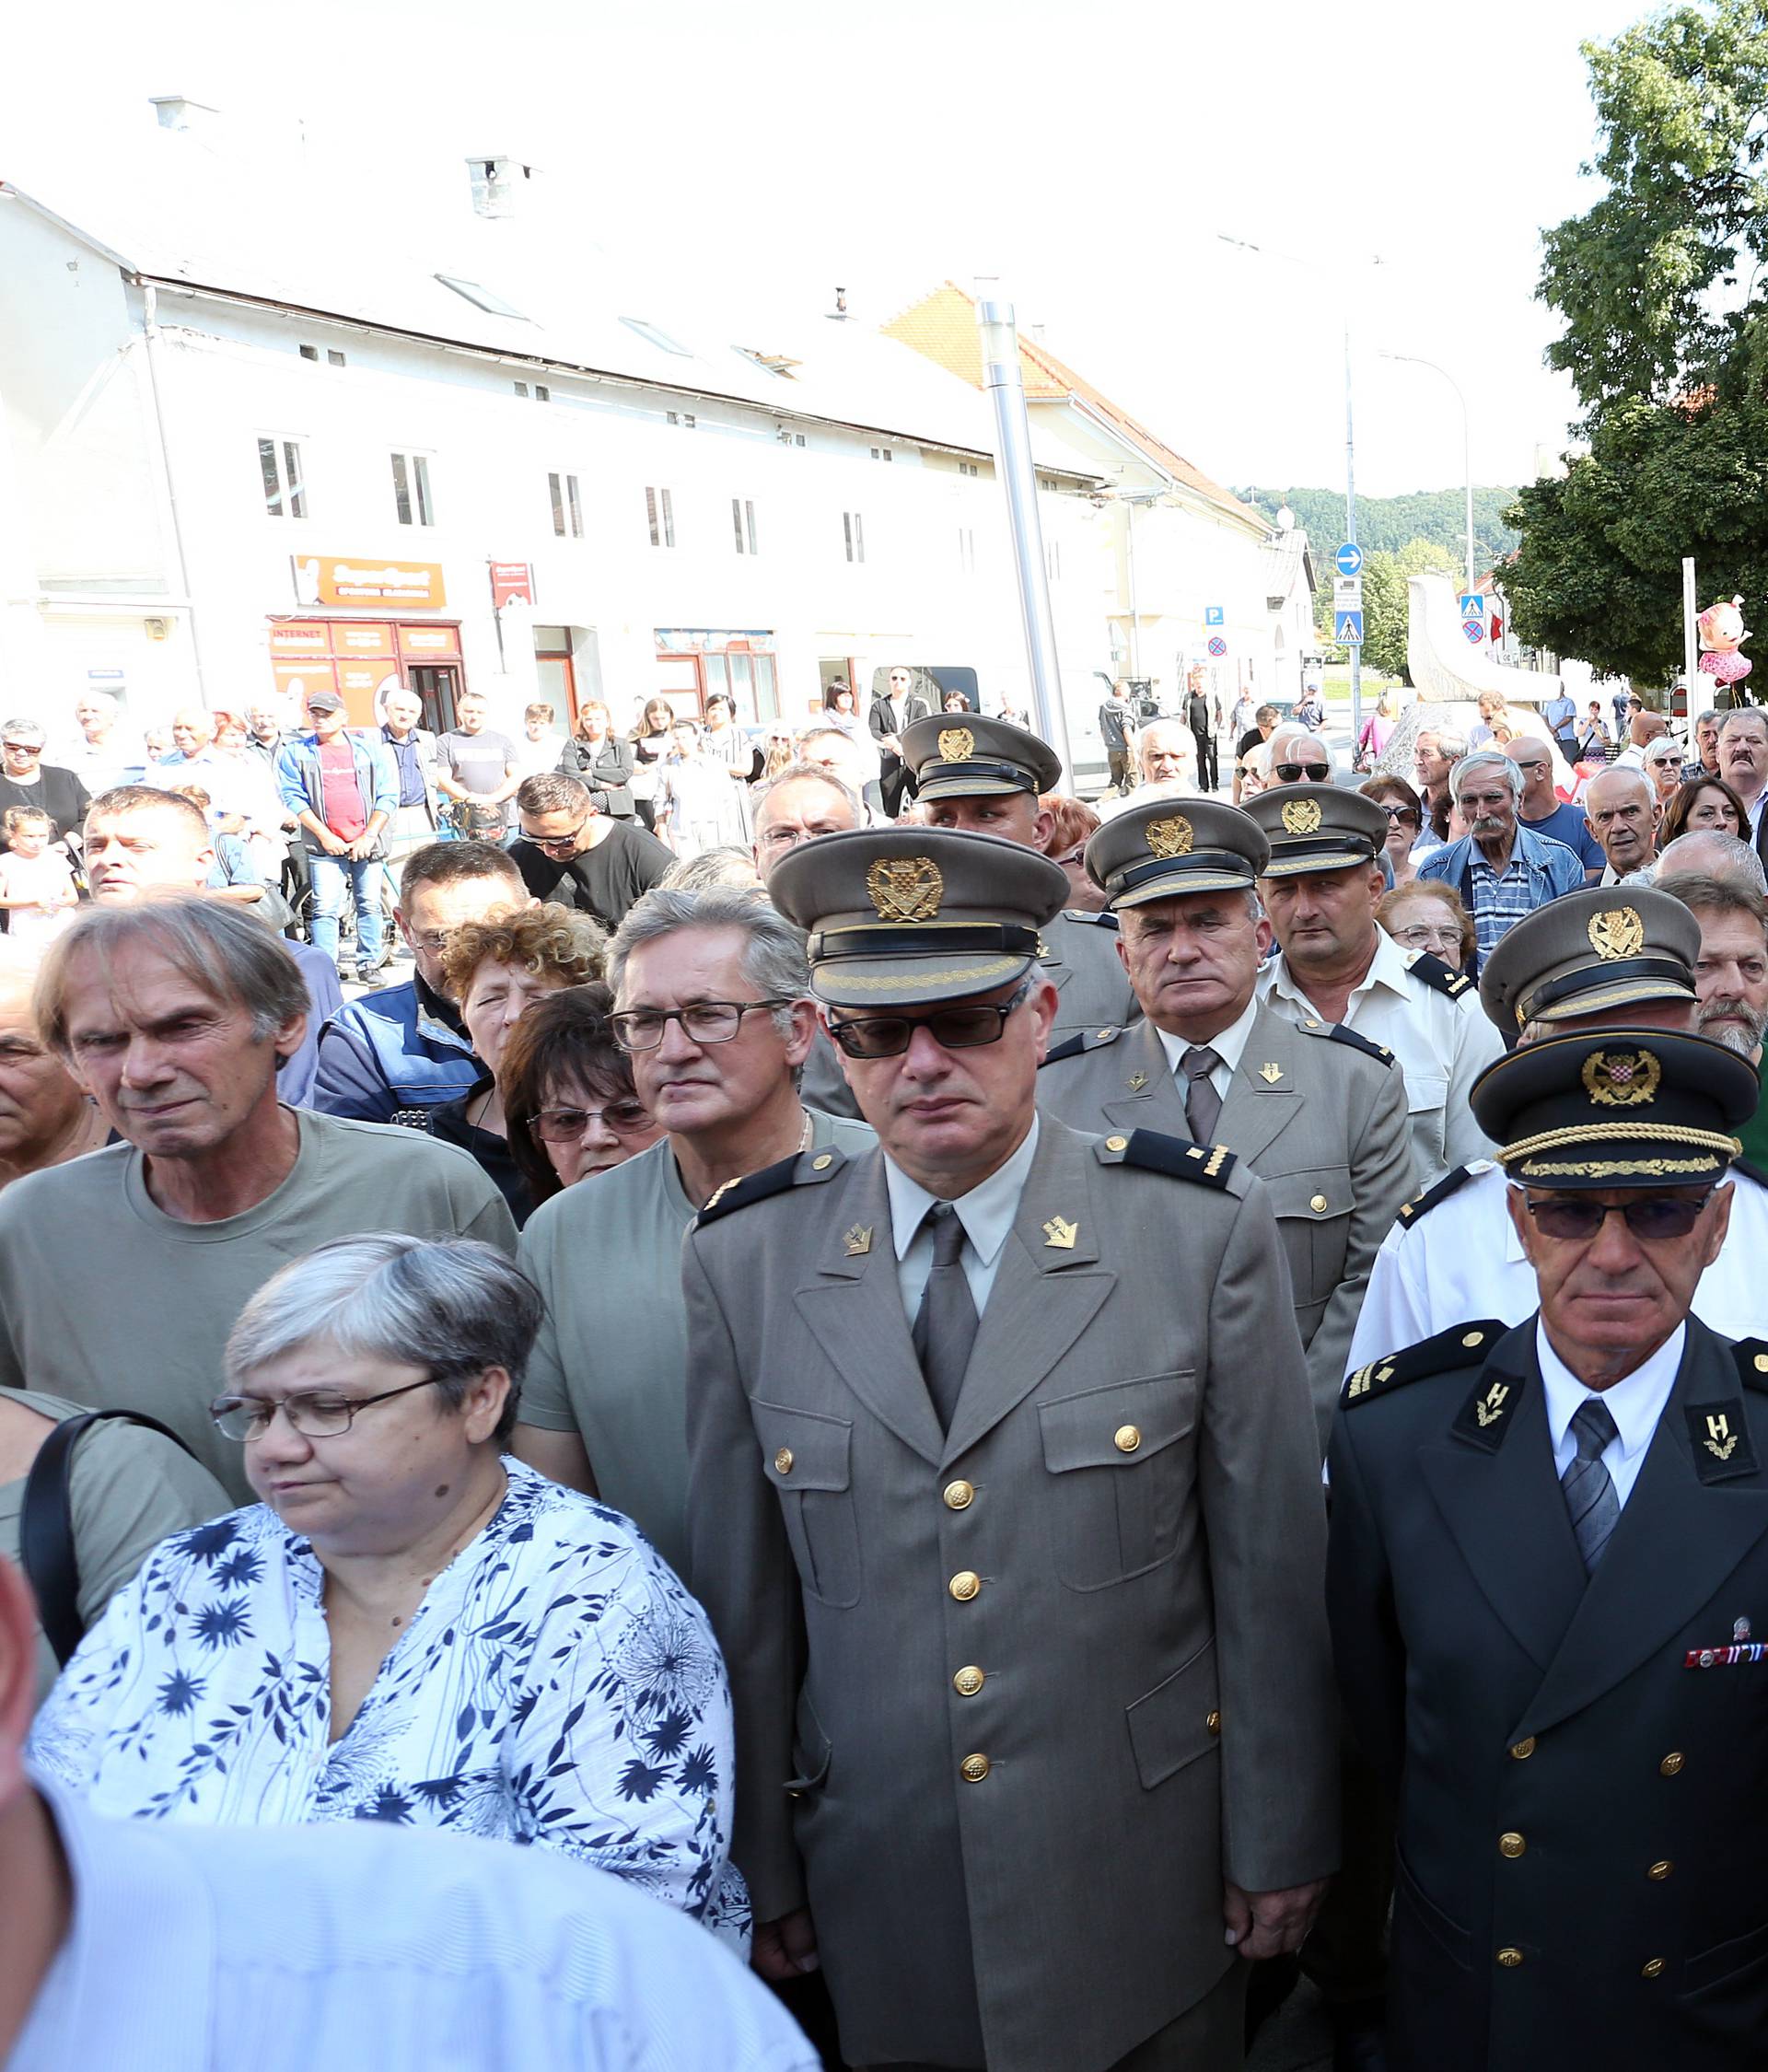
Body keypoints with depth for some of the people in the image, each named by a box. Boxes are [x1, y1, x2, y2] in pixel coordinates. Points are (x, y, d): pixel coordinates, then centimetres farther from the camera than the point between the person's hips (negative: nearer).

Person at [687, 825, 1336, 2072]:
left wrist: (1280, 1841, -1)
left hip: (1143, 1883, -1)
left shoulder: (1202, 1230, -11)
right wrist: (759, 1870, 5)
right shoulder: (746, 1263, -6)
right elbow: (746, 1603, -1)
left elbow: (1270, 1568, -5)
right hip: (881, 1888, 2)